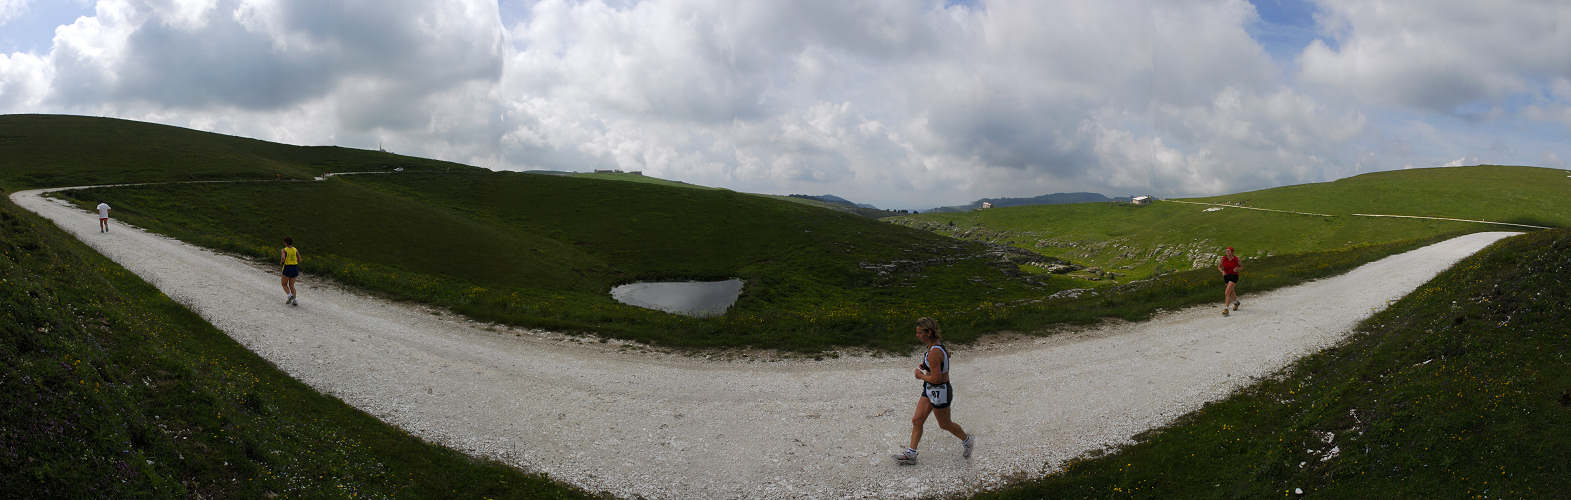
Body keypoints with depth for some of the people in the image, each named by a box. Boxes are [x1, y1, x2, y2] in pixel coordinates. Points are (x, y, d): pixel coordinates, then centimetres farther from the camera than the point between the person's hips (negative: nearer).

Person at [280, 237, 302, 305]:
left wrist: (282, 261, 0)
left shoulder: (284, 250, -6)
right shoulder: (296, 250, 5)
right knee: (291, 285, 13)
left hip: (287, 268, -4)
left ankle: (290, 295, -12)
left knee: (284, 284, 14)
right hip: (295, 268, 4)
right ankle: (294, 300, -1)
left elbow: (283, 258, -23)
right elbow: (299, 259, 2)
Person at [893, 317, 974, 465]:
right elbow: (947, 354, 21)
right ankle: (910, 454, 13)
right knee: (917, 420, 7)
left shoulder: (934, 353, -30)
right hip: (929, 390, 9)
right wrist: (925, 365, 11)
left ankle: (967, 441, 38)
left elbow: (936, 378, -32)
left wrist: (921, 375, -14)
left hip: (939, 391, -9)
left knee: (945, 424, 13)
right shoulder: (936, 343, 0)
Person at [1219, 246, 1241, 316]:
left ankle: (1226, 310, -17)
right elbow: (1219, 267, 5)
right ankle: (1236, 302, 56)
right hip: (1226, 277, 4)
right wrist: (1222, 271, -16)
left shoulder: (1236, 259, -9)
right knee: (1232, 292, 26)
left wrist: (1237, 268, -17)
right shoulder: (1223, 258, -5)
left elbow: (1241, 267, 5)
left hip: (1234, 277, -4)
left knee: (1227, 293, -19)